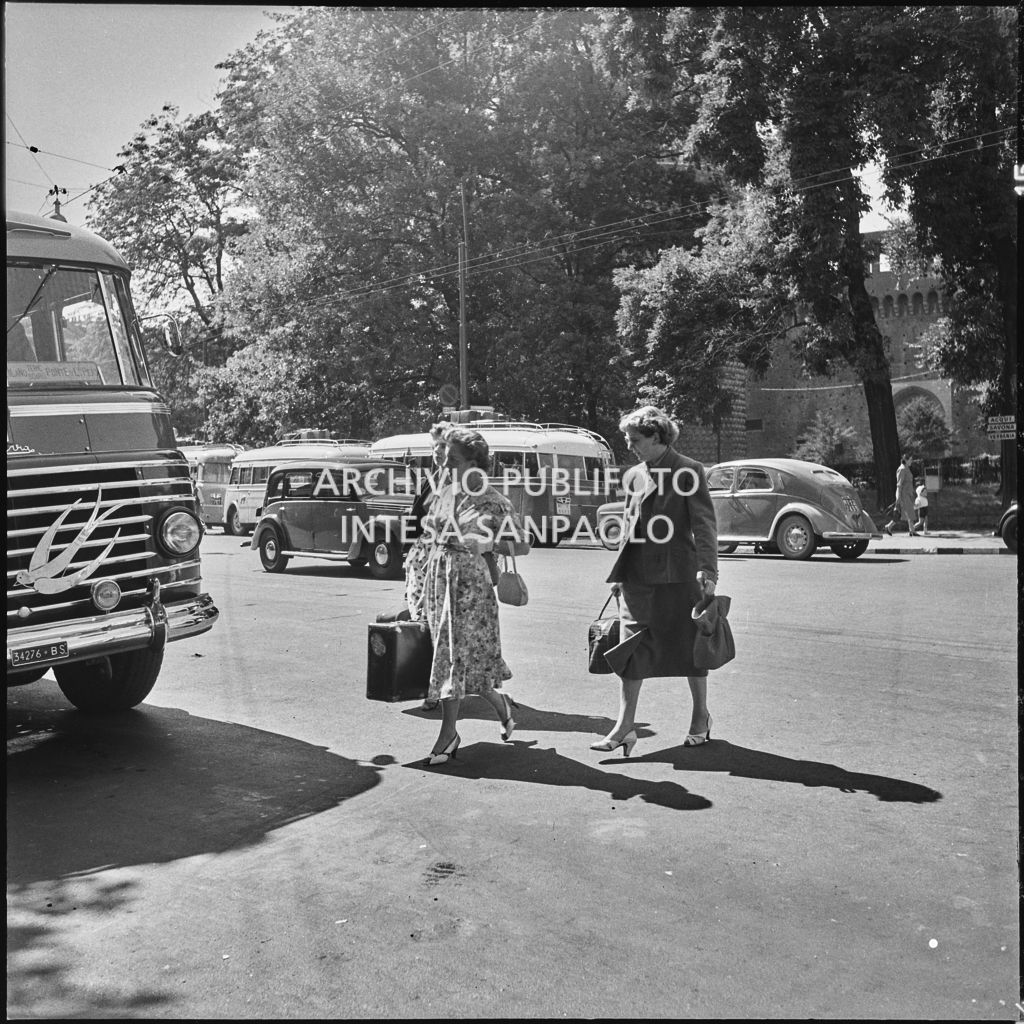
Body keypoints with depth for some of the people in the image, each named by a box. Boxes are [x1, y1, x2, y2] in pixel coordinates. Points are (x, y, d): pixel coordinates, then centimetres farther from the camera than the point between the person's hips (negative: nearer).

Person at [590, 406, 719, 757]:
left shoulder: (688, 471, -6)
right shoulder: (633, 475, 12)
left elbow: (704, 524, -8)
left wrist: (708, 571, -14)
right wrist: (619, 572, 15)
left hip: (677, 575, -5)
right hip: (637, 578, 5)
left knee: (689, 647, 8)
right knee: (631, 650, 2)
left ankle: (701, 716, 26)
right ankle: (625, 727, 8)